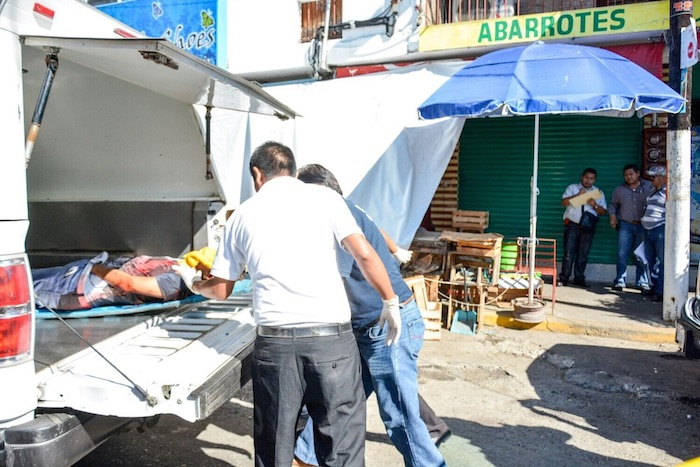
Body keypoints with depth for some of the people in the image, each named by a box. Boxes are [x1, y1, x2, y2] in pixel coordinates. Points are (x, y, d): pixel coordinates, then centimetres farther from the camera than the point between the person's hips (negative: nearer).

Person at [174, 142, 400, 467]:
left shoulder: (242, 215, 12)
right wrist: (391, 301, 8)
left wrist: (193, 283, 40)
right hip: (331, 337, -2)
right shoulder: (324, 197, 5)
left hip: (274, 341, 2)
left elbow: (221, 289, 19)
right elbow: (365, 255, -5)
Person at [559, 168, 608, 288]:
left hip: (588, 227, 2)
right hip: (572, 224, -2)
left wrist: (595, 205, -12)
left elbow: (603, 211, 7)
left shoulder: (598, 192, 13)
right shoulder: (572, 188, 8)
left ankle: (579, 278, 12)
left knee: (583, 253, 5)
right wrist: (578, 195, -17)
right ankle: (564, 278, -2)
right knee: (569, 252, -6)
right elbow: (564, 202, -7)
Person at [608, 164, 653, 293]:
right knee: (622, 255, -1)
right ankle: (620, 281, 6)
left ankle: (643, 283, 11)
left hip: (643, 226, -2)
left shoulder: (649, 186, 2)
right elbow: (613, 204, 22)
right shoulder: (619, 190, 10)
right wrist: (612, 215, 5)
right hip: (625, 225, 2)